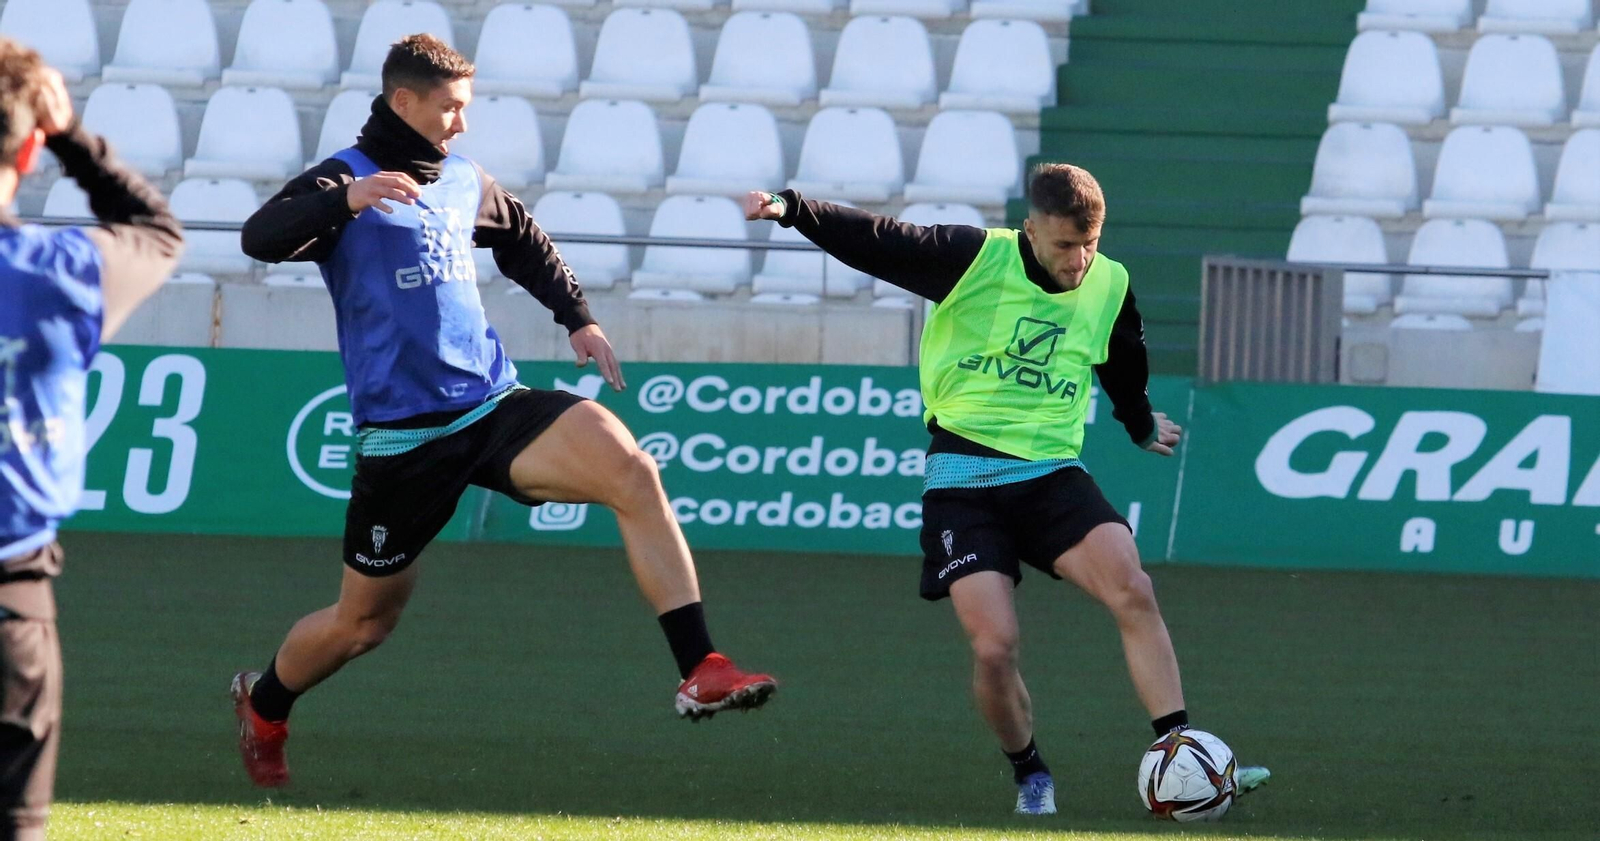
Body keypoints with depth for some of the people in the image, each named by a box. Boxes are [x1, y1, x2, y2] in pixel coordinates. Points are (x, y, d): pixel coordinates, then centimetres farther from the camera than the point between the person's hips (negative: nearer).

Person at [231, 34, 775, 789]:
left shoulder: (465, 182, 13)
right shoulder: (345, 180, -6)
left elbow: (525, 244, 35)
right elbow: (260, 238, -25)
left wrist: (576, 316, 26)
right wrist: (346, 198, -40)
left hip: (495, 408, 4)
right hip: (402, 435, -4)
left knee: (631, 470, -22)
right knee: (364, 620, 7)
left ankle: (699, 672, -25)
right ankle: (263, 707, 40)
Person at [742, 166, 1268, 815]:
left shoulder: (1109, 286, 7)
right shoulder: (977, 258, -6)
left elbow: (1123, 367, 28)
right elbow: (875, 242, -9)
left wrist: (1143, 426, 45)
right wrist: (791, 209, -22)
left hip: (1051, 472, 3)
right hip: (962, 485, -3)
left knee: (1132, 591, -21)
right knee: (994, 648, -16)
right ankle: (1029, 775, 13)